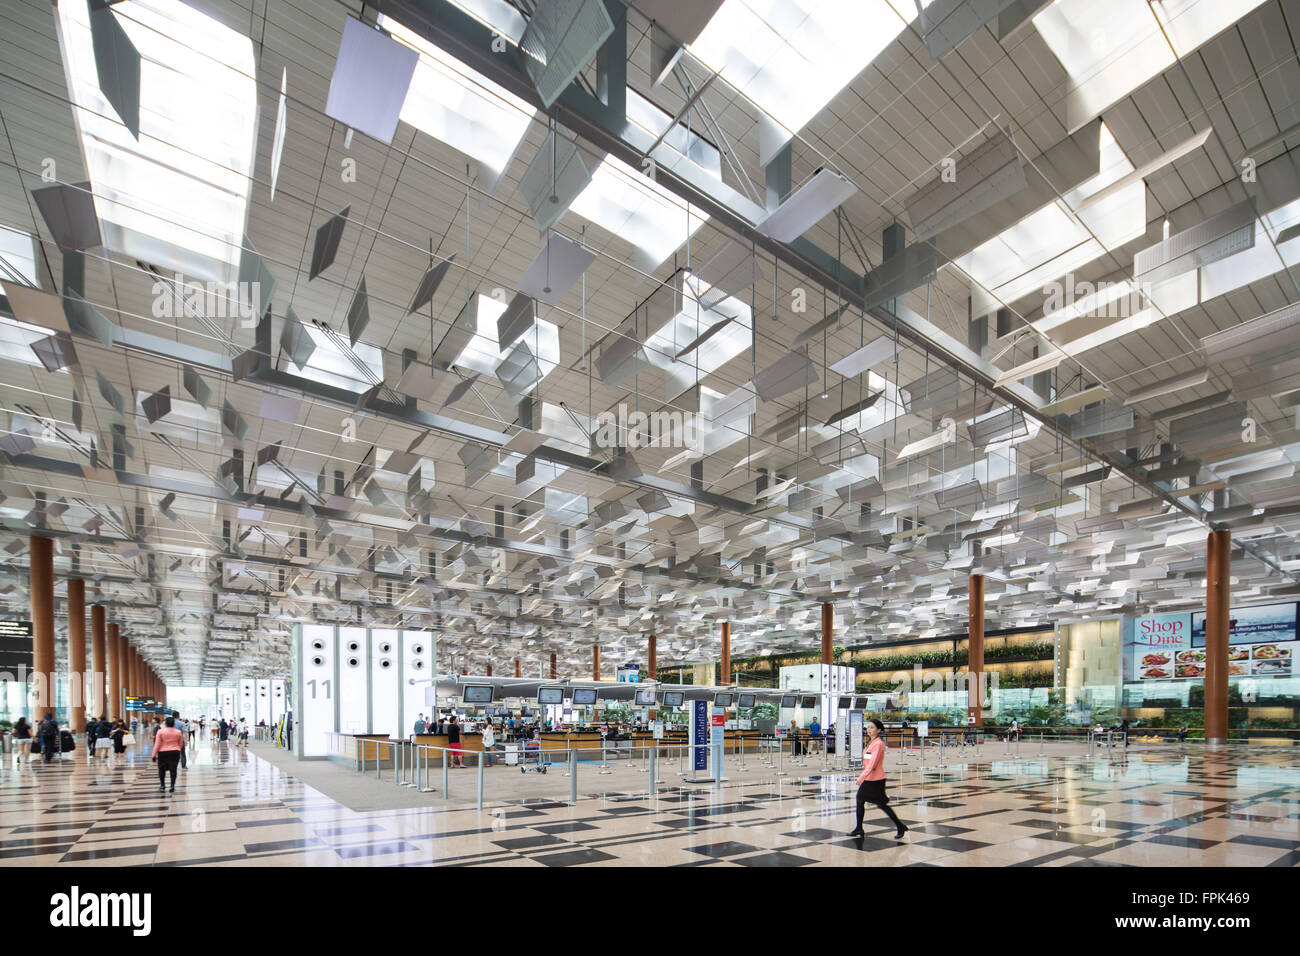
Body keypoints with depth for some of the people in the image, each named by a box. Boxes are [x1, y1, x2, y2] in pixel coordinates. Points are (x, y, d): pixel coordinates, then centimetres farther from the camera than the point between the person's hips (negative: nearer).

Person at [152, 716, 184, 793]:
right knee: (173, 769, 4)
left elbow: (157, 744, -9)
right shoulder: (178, 732, 2)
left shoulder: (160, 731, -6)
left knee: (162, 769, 14)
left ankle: (162, 785, 19)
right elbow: (181, 744, 10)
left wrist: (154, 755, -4)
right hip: (175, 752, 1)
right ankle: (172, 786, 5)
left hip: (163, 752, -1)